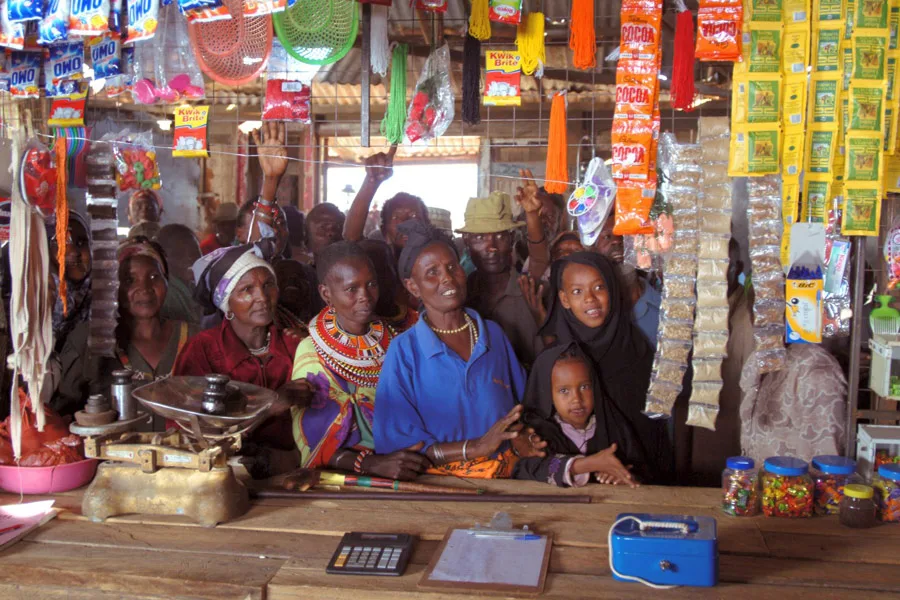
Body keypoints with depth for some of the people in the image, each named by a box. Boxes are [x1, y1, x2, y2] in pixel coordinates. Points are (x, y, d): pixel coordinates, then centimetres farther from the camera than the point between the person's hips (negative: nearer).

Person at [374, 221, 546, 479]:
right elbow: (396, 445, -7)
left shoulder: (493, 334, 8)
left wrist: (520, 439, -5)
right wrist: (476, 447, -14)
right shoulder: (403, 352, -5)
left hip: (507, 476, 2)